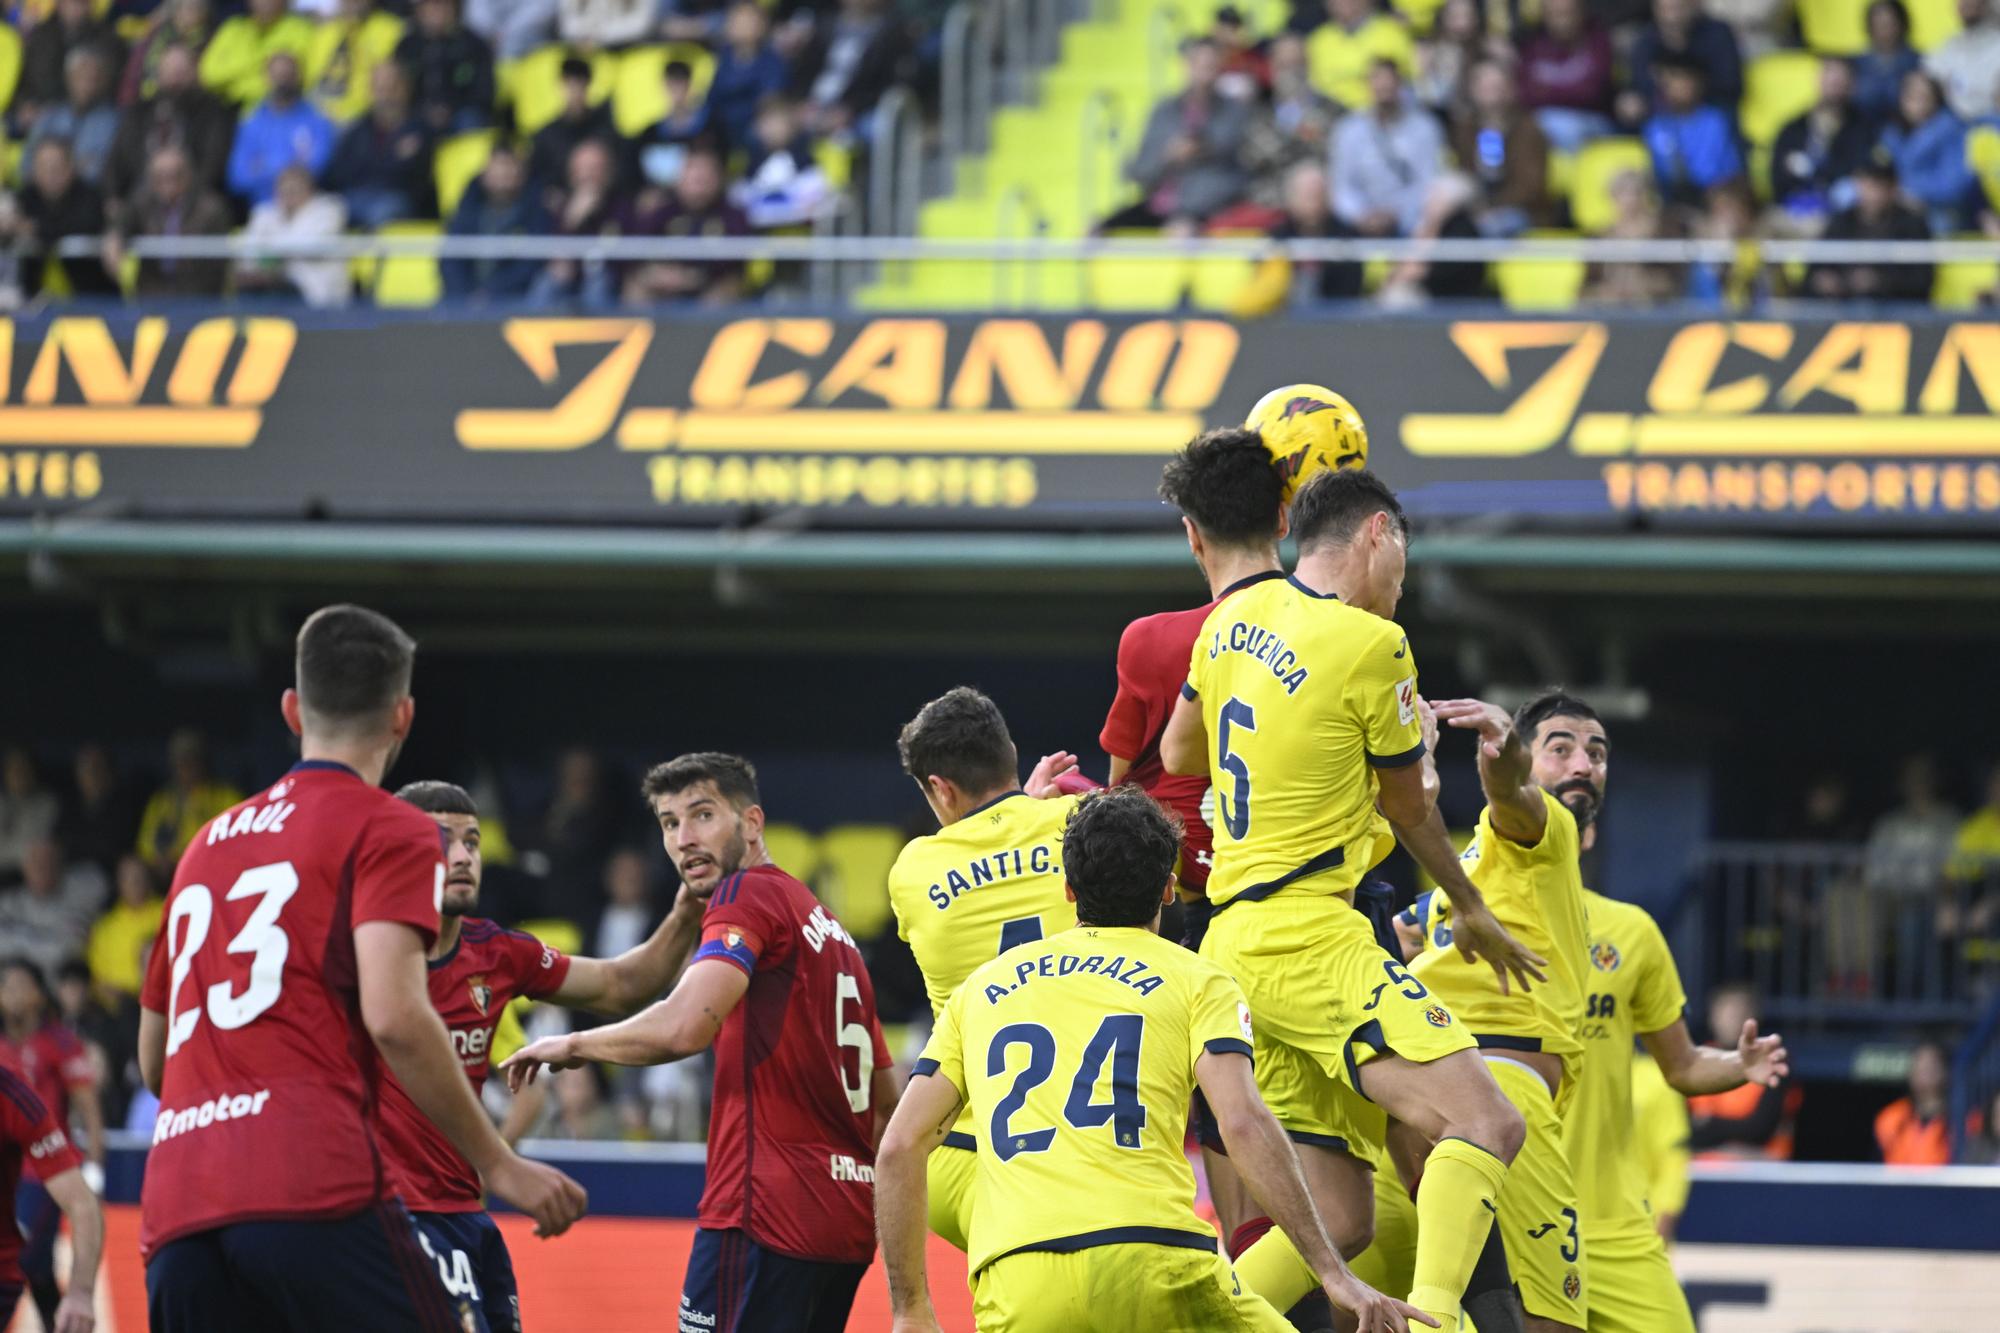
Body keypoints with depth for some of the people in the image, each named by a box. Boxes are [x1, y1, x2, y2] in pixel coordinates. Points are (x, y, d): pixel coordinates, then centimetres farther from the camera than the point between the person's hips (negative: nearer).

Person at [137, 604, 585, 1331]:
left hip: (174, 1217, 7)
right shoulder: (391, 830, 5)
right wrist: (499, 1165, -5)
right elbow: (394, 1015, -10)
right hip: (319, 1191, -6)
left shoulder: (207, 844, 26)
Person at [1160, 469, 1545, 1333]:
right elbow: (1411, 809, 6)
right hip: (1307, 936, -8)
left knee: (1339, 1220, 9)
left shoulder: (1238, 616, 12)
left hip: (1233, 943, 9)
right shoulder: (1371, 645, -9)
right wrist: (1473, 912, 24)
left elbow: (1177, 757, 28)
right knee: (1485, 1125, -19)